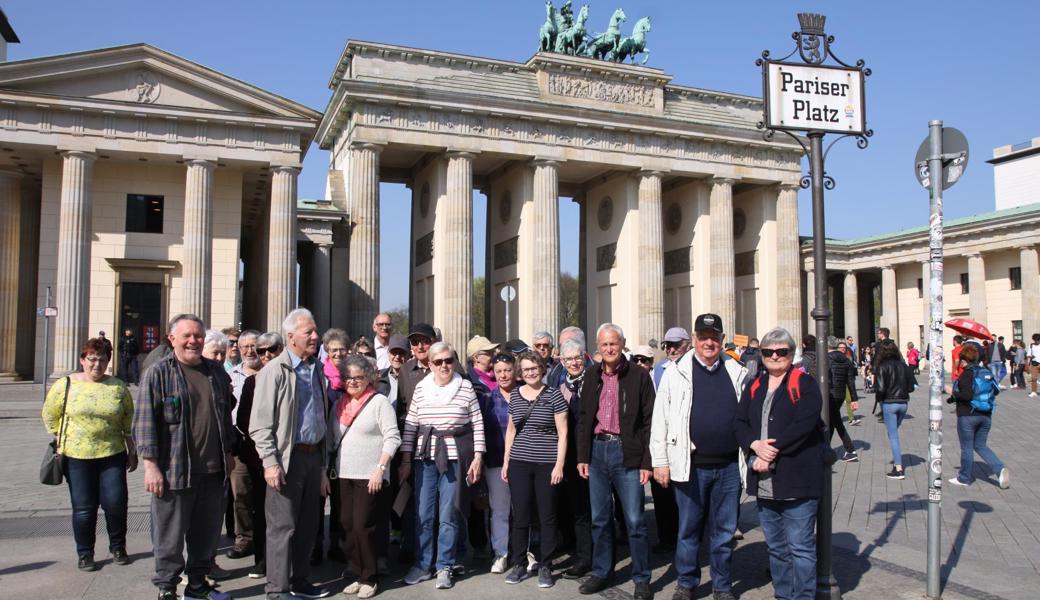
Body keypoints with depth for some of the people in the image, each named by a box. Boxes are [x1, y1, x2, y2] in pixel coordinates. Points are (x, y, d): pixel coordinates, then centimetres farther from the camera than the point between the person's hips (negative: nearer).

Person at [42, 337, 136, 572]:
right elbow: (49, 416, 9)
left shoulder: (118, 387, 4)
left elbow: (129, 423, 9)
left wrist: (132, 451, 9)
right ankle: (85, 554, 20)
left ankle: (118, 548, 20)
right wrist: (61, 442, 6)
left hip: (112, 455, 1)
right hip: (77, 457, -1)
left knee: (115, 503, 0)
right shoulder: (65, 385, 0)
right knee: (83, 508, 4)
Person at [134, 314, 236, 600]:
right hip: (174, 470, -5)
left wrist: (228, 453, 19)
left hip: (213, 470, 5)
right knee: (170, 535, 5)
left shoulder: (216, 371, 10)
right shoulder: (158, 373, -6)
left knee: (208, 532, 14)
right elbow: (144, 421, -10)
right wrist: (150, 464, -15)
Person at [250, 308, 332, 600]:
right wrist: (270, 462, -19)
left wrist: (323, 464, 16)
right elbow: (260, 423, -12)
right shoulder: (275, 371, -9)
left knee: (308, 524, 14)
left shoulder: (317, 370, 12)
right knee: (283, 526, -1)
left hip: (313, 455, 7)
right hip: (288, 456, -7)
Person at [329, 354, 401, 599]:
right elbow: (330, 438, 18)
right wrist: (329, 468, 9)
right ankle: (358, 574, 20)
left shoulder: (379, 402, -5)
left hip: (369, 476, -6)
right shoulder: (339, 404, 13)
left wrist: (380, 469, -16)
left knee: (362, 526, -7)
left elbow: (392, 438, -10)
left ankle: (369, 579, 8)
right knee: (346, 526, 7)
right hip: (342, 475, 6)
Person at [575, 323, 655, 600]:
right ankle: (601, 573, 25)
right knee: (599, 518, 12)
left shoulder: (639, 377, -4)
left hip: (627, 452, -4)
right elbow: (583, 418, 12)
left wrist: (647, 462, -9)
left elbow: (648, 421, -5)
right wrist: (582, 457, 5)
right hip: (597, 450, 4)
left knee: (635, 520, 0)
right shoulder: (592, 376, 9)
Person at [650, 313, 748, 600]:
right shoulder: (676, 373, -1)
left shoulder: (738, 373, 5)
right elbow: (660, 420, -1)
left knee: (725, 530, 12)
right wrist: (660, 462, -4)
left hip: (729, 466, 2)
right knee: (689, 528, 11)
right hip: (691, 465, -1)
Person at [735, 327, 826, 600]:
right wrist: (755, 445, -13)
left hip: (797, 480, -6)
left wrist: (771, 452, -18)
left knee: (800, 547, 0)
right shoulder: (754, 387, 14)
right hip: (764, 482, 6)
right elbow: (740, 422, 7)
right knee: (775, 546, 17)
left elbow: (804, 424, -16)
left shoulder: (804, 384, -4)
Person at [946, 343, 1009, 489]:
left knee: (967, 447, 7)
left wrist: (954, 396, -7)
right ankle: (1000, 470, -1)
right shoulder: (987, 372, 4)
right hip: (986, 416, 6)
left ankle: (965, 478, 19)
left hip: (967, 416, -6)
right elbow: (996, 390, 9)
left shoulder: (967, 374, -15)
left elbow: (967, 395, -24)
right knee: (980, 446, 18)